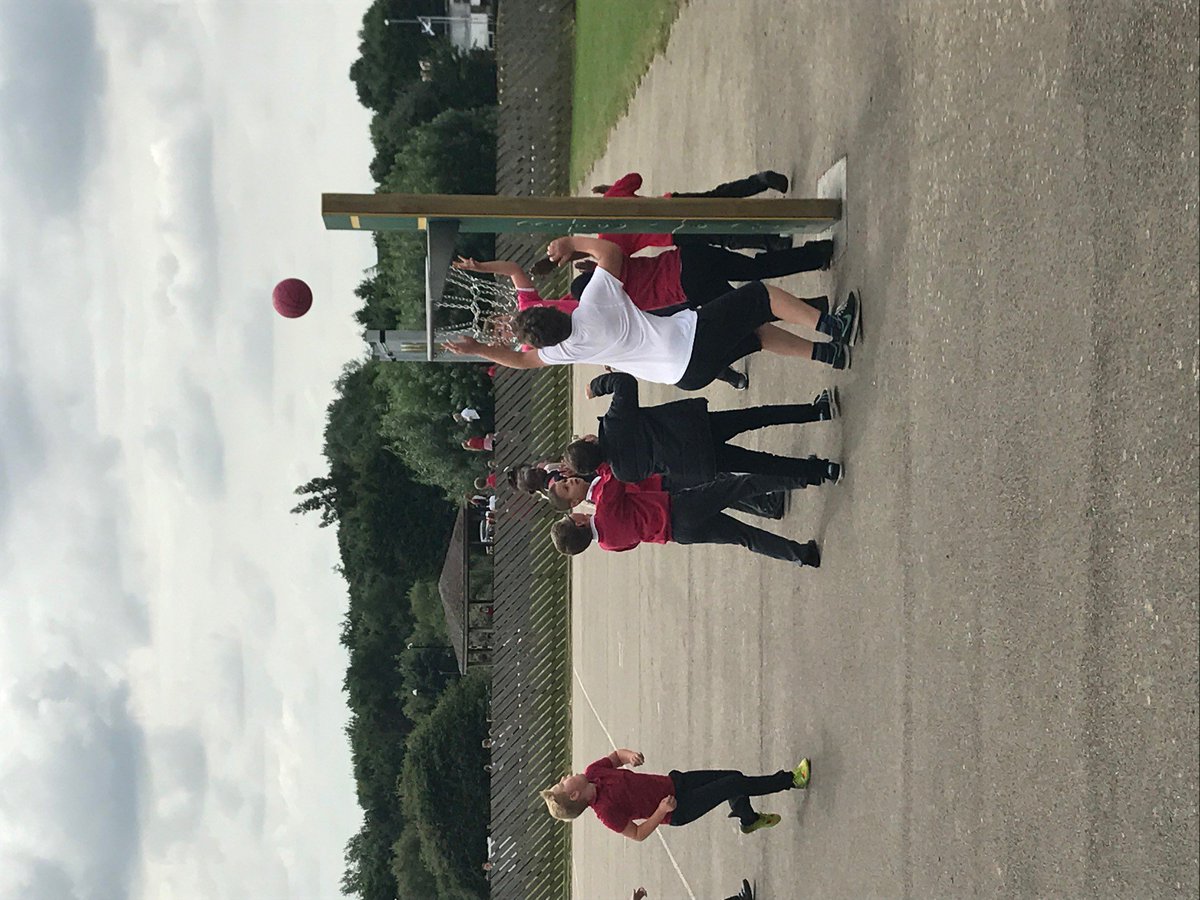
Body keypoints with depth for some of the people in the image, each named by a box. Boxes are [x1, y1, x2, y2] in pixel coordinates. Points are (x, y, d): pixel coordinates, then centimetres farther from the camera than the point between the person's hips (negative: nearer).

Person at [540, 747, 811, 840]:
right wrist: (661, 812, -27)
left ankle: (749, 820, 41)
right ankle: (790, 780, 11)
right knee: (736, 785, -10)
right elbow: (638, 834, -17)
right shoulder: (606, 812, -26)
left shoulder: (592, 773, -9)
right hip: (678, 809, -7)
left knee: (735, 777, 11)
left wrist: (629, 755, -15)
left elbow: (616, 755, 8)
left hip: (674, 782, 7)